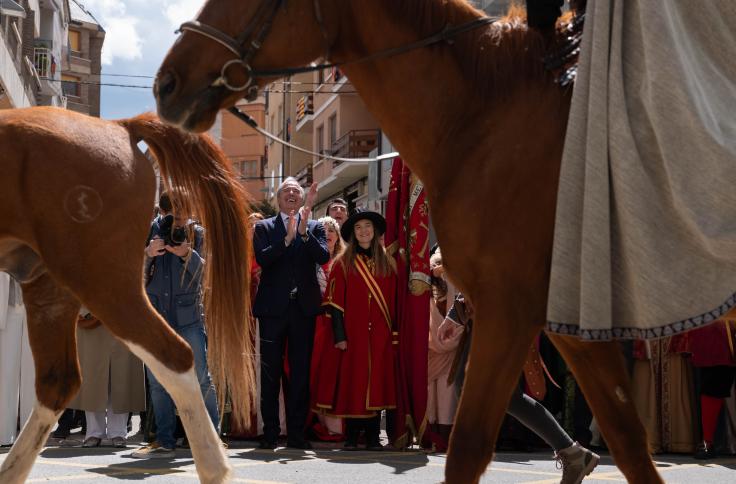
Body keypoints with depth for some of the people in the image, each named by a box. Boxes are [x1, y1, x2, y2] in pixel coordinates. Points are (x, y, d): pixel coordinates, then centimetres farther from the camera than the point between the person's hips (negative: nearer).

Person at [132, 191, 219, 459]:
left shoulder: (197, 234, 3)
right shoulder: (149, 232, 6)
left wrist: (188, 254, -20)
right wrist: (148, 254, -18)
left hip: (189, 315, -2)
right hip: (154, 313, 2)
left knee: (201, 377, -3)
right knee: (157, 381, 4)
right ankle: (164, 440, 11)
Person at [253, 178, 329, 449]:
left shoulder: (315, 227, 11)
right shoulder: (263, 227, 8)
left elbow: (323, 256, -6)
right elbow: (262, 258, -9)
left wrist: (304, 233, -18)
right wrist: (287, 239, -19)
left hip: (303, 307, 1)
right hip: (273, 307, -1)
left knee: (300, 372, 3)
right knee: (270, 372, 1)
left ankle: (296, 433, 7)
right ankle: (270, 433, 6)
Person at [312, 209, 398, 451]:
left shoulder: (387, 264, 12)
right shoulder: (343, 263, 4)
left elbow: (393, 302, 10)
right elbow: (334, 302, -1)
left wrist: (393, 334, 3)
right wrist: (339, 335, -9)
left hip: (379, 336, 2)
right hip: (351, 335, -2)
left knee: (376, 382, 1)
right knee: (351, 382, -2)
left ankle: (373, 437, 6)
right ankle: (351, 437, 6)